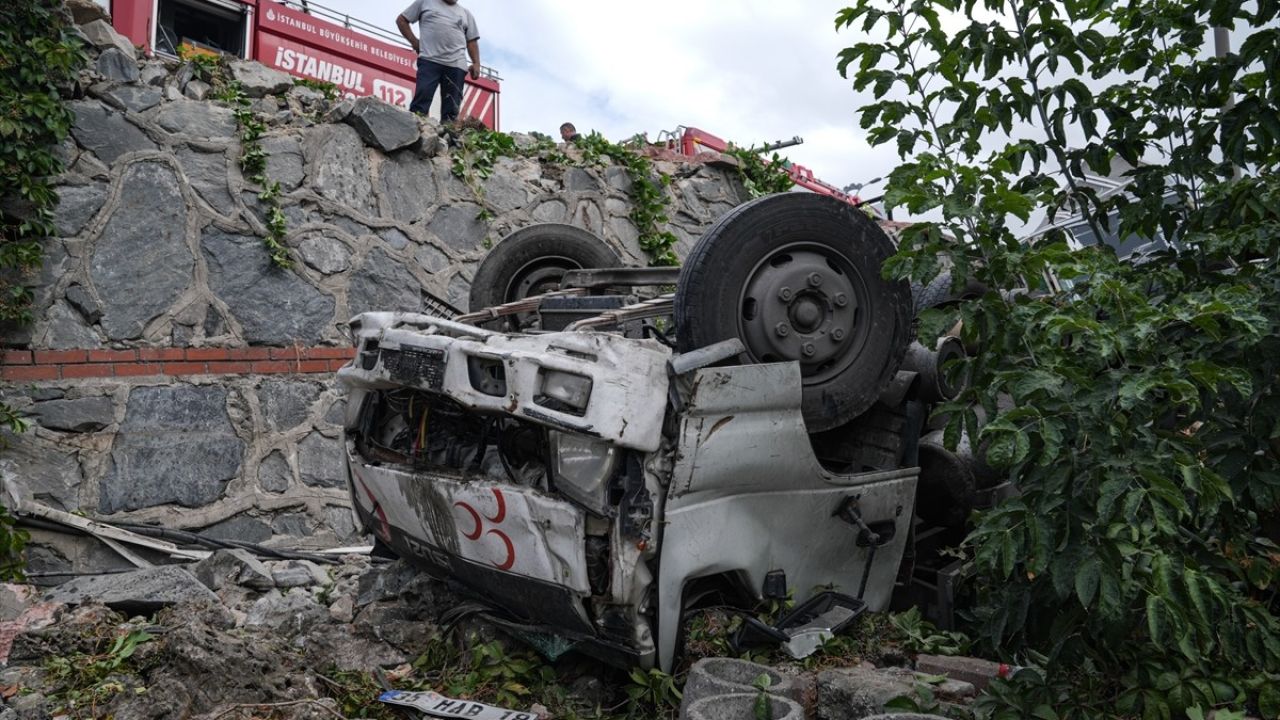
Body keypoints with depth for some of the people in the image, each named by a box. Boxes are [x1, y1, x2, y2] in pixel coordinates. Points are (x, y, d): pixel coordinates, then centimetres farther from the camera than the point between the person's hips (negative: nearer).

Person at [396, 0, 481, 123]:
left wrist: (476, 63, 5)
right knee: (421, 101, -15)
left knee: (451, 109, -5)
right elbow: (401, 20, 18)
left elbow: (472, 41, 21)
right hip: (430, 60, -2)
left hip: (457, 65, 2)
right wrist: (415, 42, 5)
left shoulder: (465, 13, 24)